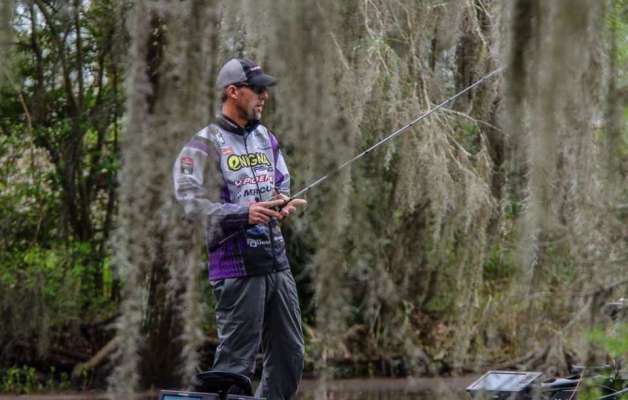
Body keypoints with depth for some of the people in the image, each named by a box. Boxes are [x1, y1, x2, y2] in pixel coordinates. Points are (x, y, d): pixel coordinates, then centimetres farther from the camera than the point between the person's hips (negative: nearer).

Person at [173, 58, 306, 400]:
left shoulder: (266, 139, 15)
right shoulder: (205, 145, -8)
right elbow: (191, 202, -17)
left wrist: (285, 202, -2)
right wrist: (244, 213, -27)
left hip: (277, 262, 8)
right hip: (237, 266, -8)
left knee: (290, 356, 13)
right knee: (235, 362, -6)